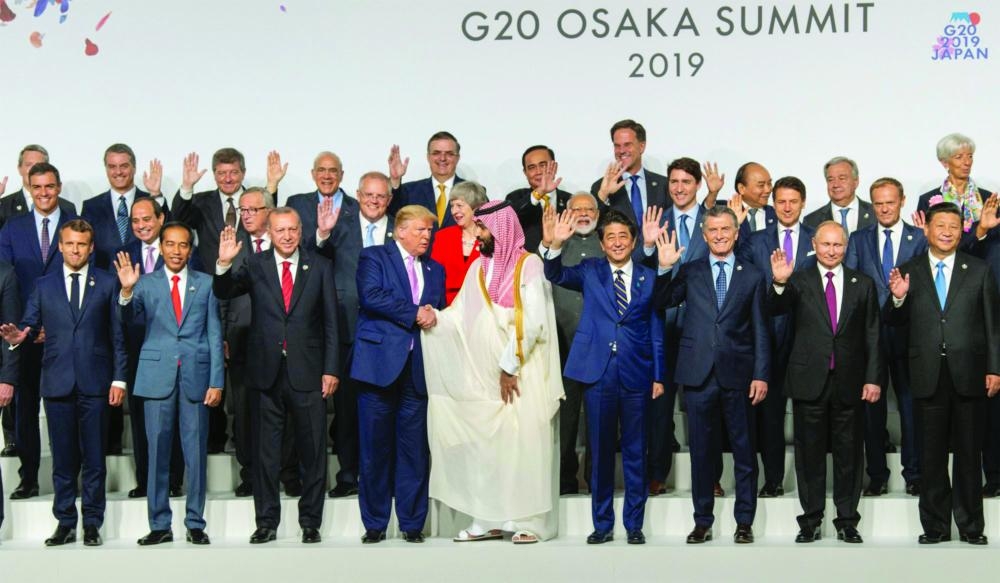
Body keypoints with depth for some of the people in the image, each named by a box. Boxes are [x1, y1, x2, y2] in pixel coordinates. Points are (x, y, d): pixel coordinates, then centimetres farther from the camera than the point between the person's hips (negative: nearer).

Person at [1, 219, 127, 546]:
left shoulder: (107, 284, 6)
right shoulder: (44, 286, 11)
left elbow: (118, 335, 3)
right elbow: (30, 327, 6)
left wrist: (119, 378, -3)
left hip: (94, 383, -1)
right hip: (57, 383, 2)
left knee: (94, 458, 2)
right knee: (63, 458, 6)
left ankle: (92, 524, 10)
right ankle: (65, 523, 14)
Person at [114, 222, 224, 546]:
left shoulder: (205, 284, 9)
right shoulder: (146, 283, 8)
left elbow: (214, 334, 6)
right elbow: (130, 317, -7)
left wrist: (217, 381, -1)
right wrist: (127, 291, -27)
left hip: (195, 376, 0)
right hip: (158, 376, 0)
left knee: (196, 452, 3)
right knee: (157, 452, 3)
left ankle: (195, 524, 12)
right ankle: (159, 525, 11)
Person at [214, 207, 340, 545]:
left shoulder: (319, 267, 5)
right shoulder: (255, 266, 6)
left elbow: (331, 322, 4)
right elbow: (224, 293, -5)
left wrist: (331, 369, -2)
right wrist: (224, 264, -25)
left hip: (307, 373, 0)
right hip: (266, 372, 1)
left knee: (313, 452, 4)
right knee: (265, 452, 7)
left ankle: (310, 522, 15)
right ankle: (266, 523, 16)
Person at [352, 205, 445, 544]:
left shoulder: (435, 270, 20)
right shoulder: (374, 257, 5)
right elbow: (371, 296, -11)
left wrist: (432, 316, -1)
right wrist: (414, 314, -12)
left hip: (419, 366, 4)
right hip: (381, 362, -4)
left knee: (415, 448, 2)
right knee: (376, 447, 0)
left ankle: (412, 523, 10)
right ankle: (374, 524, 9)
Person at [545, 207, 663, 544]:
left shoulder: (648, 278, 7)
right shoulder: (590, 272, 7)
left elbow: (656, 331, 8)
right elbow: (556, 276, -10)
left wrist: (658, 376, 4)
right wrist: (556, 245, -28)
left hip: (636, 374, 0)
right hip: (598, 373, 0)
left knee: (635, 452, 6)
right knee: (601, 451, 6)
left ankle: (634, 525, 16)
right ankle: (603, 524, 15)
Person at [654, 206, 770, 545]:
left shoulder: (752, 277, 7)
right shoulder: (690, 272, 9)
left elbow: (760, 331, 5)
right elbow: (660, 304, 0)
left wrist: (761, 374, -2)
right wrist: (664, 268, -12)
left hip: (737, 376, 0)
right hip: (699, 374, 1)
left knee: (743, 451, 5)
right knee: (701, 451, 7)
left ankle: (744, 522, 15)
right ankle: (702, 522, 17)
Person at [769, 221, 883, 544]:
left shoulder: (863, 284, 6)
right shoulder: (799, 281, 2)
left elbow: (873, 335, 6)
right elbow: (777, 308, -16)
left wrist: (874, 378, -1)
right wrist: (779, 283, -36)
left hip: (849, 383, 1)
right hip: (809, 381, -1)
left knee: (849, 454, 7)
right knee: (810, 453, 6)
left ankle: (847, 521, 17)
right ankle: (811, 520, 15)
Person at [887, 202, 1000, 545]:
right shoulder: (909, 271, 5)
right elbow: (897, 322, 6)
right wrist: (898, 298, -15)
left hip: (969, 375, 0)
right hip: (928, 376, 0)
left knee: (969, 453, 7)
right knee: (931, 455, 7)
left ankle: (971, 526, 17)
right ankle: (935, 526, 16)